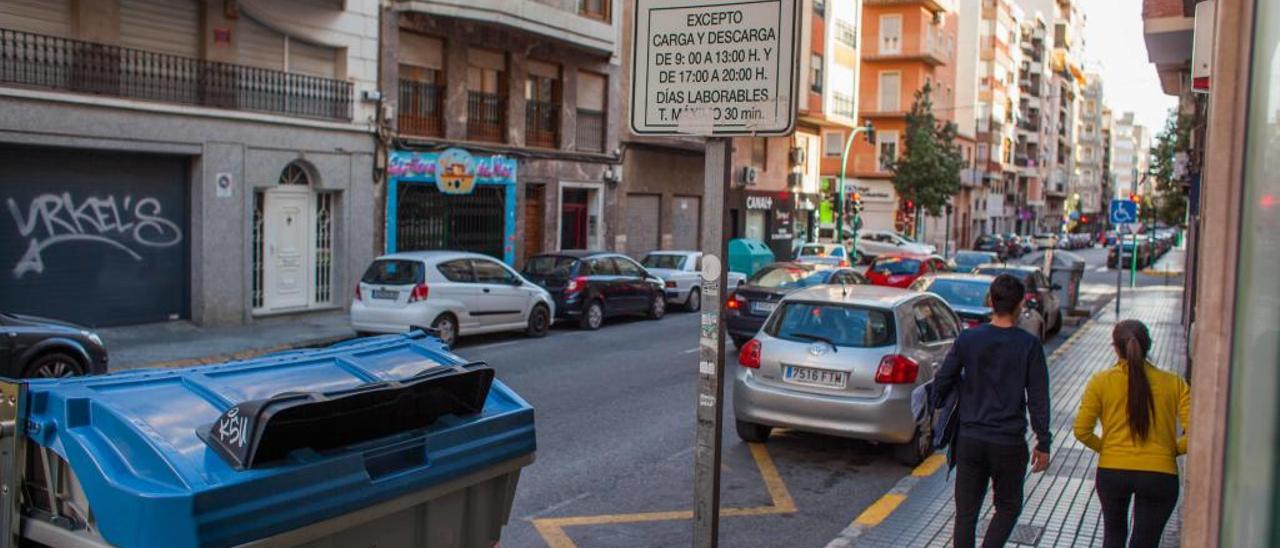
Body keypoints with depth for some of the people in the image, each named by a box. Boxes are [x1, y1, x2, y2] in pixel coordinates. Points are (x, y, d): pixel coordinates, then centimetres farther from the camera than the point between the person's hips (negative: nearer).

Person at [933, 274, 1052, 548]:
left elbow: (942, 381, 1)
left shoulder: (968, 339, -3)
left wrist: (936, 410, 19)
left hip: (969, 440, 2)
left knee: (966, 512, 10)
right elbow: (1038, 399, -7)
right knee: (1008, 507, 15)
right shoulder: (1029, 345, -9)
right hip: (1010, 443, -2)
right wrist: (1043, 444, 0)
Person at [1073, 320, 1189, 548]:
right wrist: (1171, 450, 8)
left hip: (1112, 471, 0)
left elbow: (1082, 431, -6)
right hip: (1160, 474, 0)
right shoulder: (1174, 384, -2)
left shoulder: (1101, 382, -4)